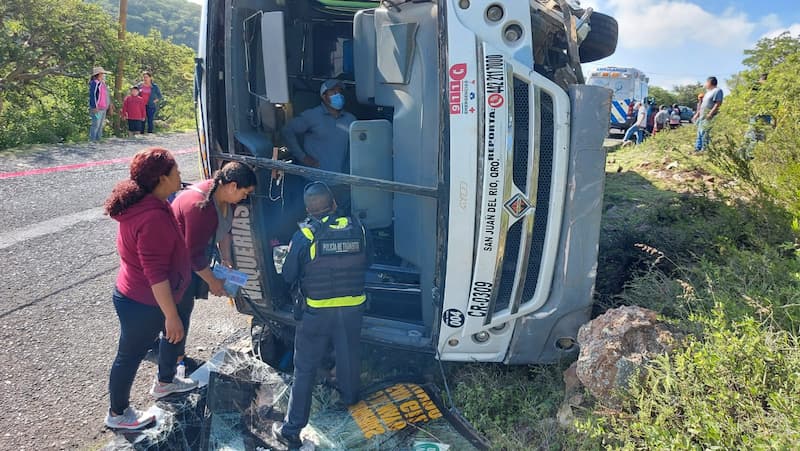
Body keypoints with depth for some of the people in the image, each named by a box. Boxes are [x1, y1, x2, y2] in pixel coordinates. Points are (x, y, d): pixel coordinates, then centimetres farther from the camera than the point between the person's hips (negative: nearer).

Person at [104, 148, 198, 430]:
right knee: (130, 356, 11)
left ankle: (164, 383, 49)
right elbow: (156, 274, -31)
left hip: (137, 296, 10)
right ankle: (117, 414, 34)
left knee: (176, 334, 26)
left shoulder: (142, 204, 0)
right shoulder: (153, 217, -33)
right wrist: (171, 316, -25)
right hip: (142, 304, -10)